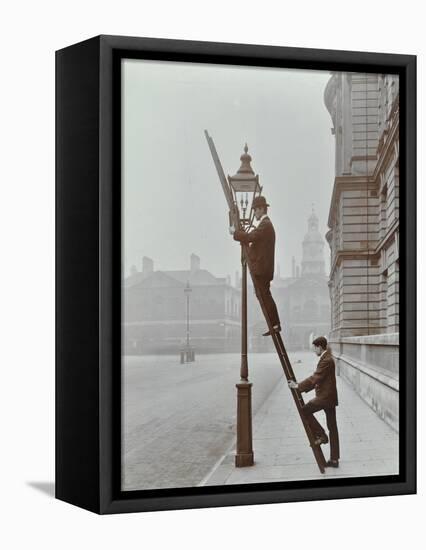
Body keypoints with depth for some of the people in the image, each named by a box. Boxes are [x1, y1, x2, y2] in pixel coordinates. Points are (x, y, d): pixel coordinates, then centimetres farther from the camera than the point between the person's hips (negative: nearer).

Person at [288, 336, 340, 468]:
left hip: (325, 396, -10)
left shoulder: (326, 360, -16)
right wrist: (301, 386, 15)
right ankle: (334, 459, 13)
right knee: (332, 427, 10)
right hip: (329, 397, 10)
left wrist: (298, 386, -14)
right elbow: (316, 378, 20)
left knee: (305, 410, -1)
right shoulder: (327, 358, 16)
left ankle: (321, 435, 2)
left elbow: (315, 378, -20)